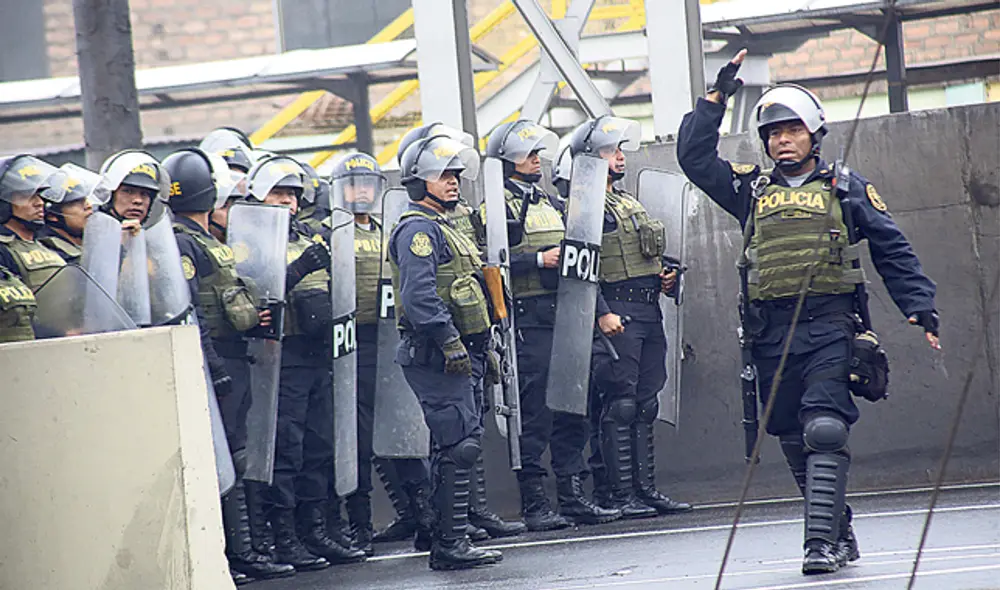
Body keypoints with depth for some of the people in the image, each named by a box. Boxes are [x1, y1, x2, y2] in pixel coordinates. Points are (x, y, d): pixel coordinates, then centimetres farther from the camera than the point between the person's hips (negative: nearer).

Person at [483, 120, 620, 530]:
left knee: (572, 410, 8)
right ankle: (534, 504, -2)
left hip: (565, 315, 8)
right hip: (527, 318, -8)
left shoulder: (551, 202, 21)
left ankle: (573, 497, 13)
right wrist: (538, 260, -19)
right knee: (534, 412, -6)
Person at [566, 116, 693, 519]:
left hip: (649, 312, 9)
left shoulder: (629, 203, 22)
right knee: (619, 405, -9)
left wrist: (663, 278, 11)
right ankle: (620, 494, -8)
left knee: (645, 404, 9)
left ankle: (645, 489, 13)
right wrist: (602, 313, -23)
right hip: (616, 314, -9)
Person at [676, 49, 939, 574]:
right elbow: (693, 156, 15)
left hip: (829, 328, -4)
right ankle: (840, 533, 18)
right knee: (794, 444, 6)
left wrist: (921, 308, 4)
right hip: (772, 332, 4)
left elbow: (893, 252, 11)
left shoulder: (847, 189, 11)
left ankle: (822, 541, -21)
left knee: (824, 432, -17)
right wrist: (717, 98, 9)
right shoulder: (751, 190, 16)